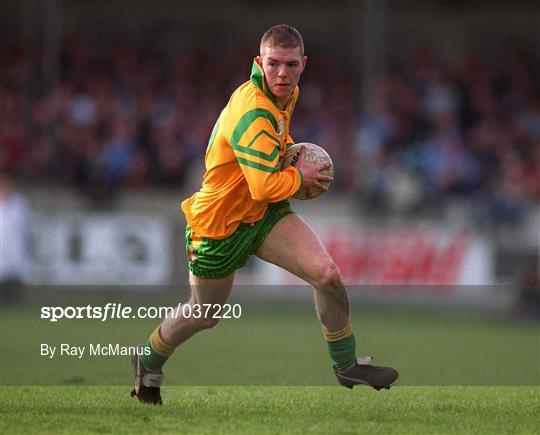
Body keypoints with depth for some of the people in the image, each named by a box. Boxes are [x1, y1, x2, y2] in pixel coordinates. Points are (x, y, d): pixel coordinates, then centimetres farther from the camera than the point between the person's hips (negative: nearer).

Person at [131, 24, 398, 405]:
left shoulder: (288, 94, -2)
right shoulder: (254, 114, -32)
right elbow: (266, 187, -35)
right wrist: (300, 176, -16)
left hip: (264, 215, 7)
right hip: (219, 225, -7)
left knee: (328, 275, -15)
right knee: (205, 316, 13)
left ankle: (347, 366, 2)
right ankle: (149, 360, 43)